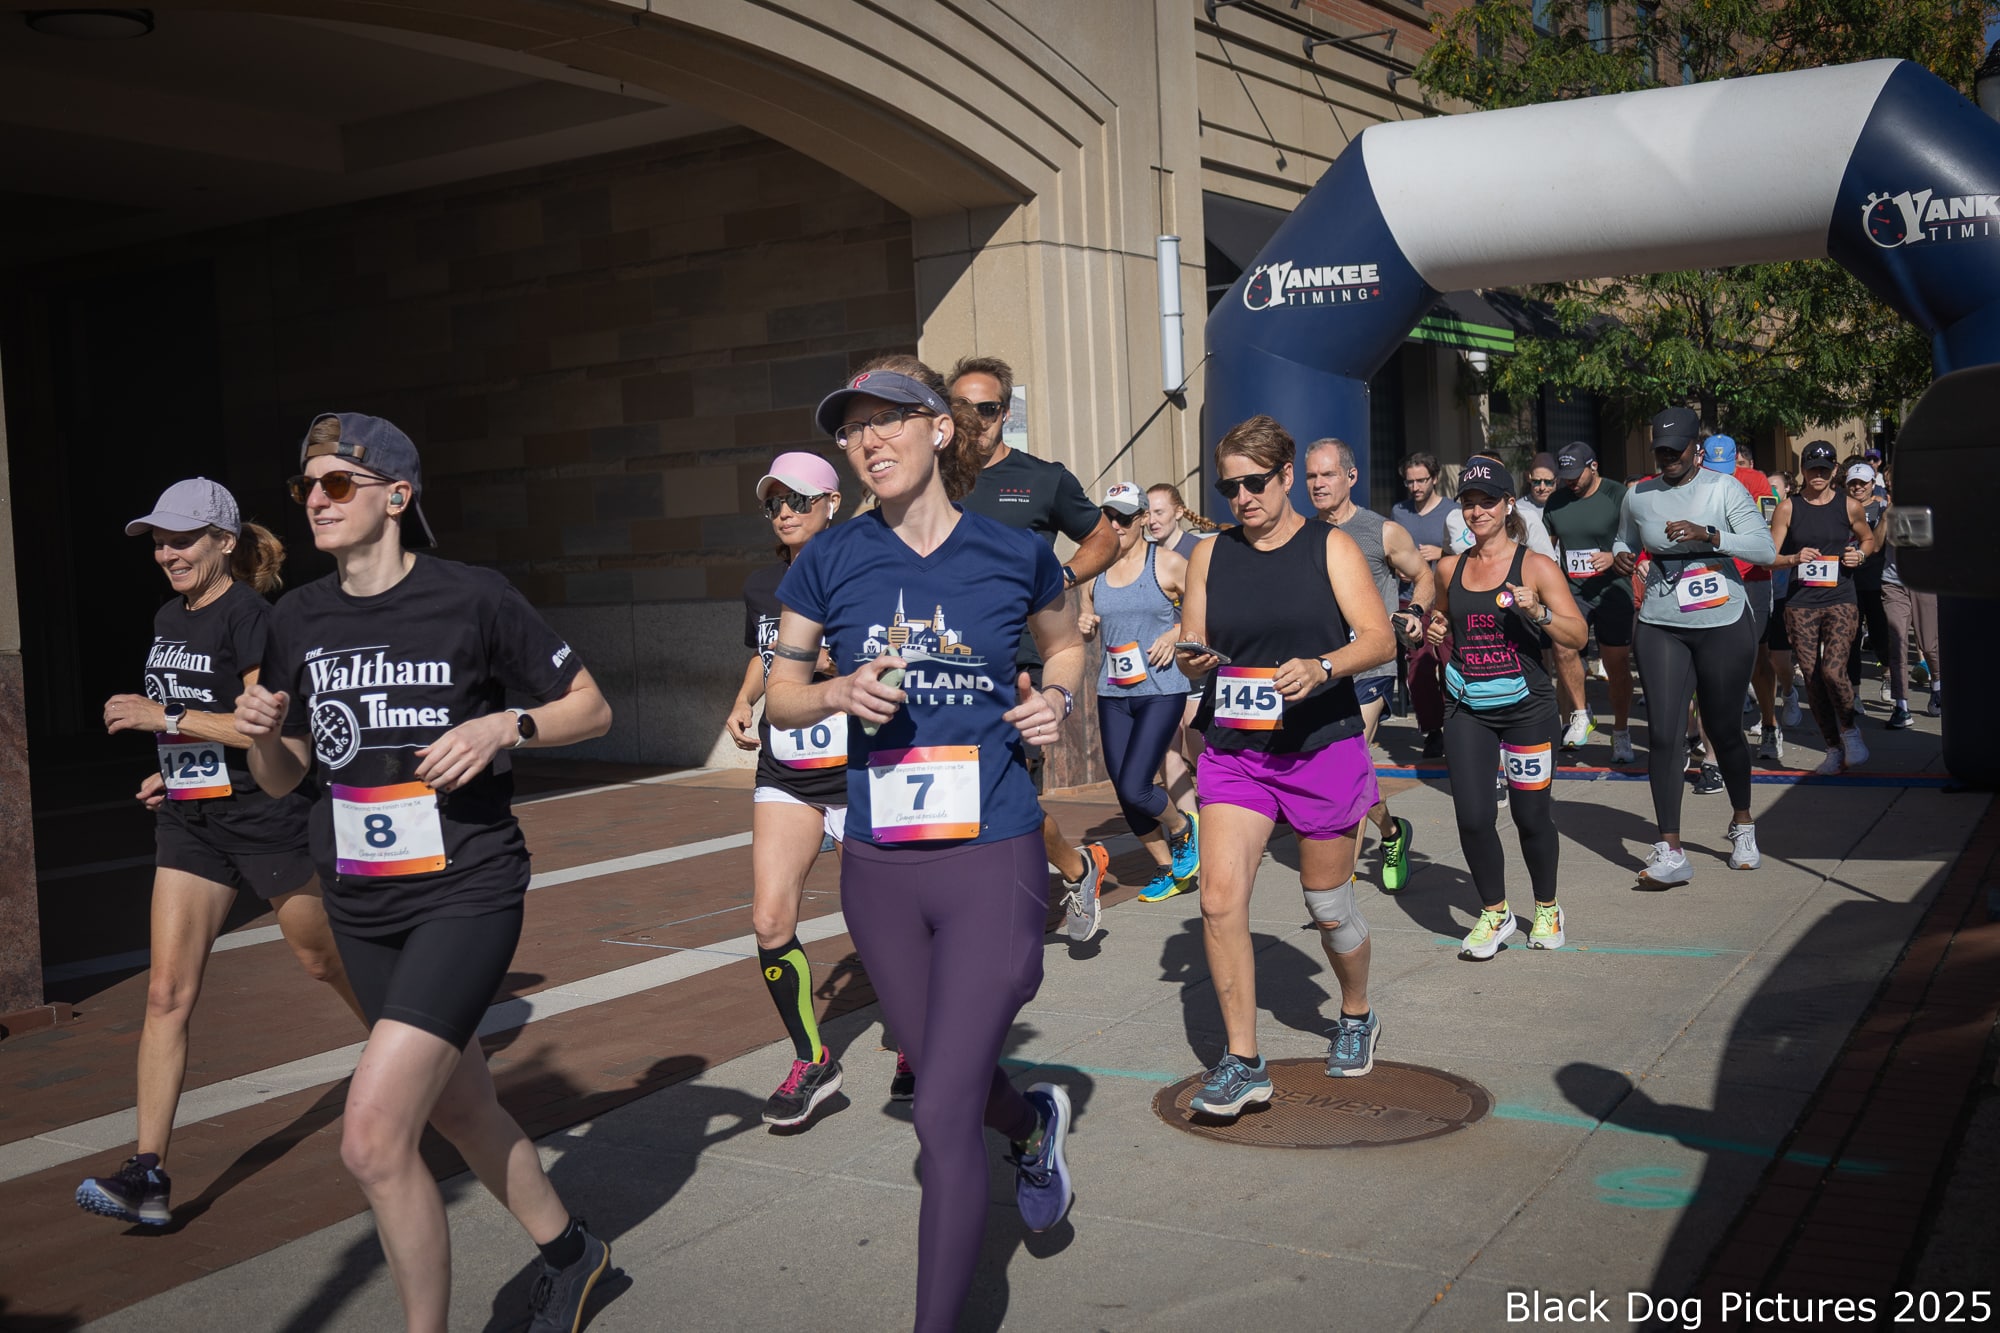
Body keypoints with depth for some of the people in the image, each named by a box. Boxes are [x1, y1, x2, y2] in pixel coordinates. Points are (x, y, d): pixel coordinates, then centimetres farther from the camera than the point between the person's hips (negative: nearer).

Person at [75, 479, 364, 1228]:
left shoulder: (251, 616, -15)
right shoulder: (168, 619, 11)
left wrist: (165, 718, -22)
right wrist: (170, 770, 9)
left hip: (267, 816, -7)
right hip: (189, 823, 7)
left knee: (322, 960, 13)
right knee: (167, 993, -3)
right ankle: (149, 1174, -3)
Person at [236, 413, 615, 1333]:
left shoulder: (473, 600, -10)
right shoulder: (299, 621, 5)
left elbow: (591, 708, -1)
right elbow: (281, 778, 13)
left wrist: (504, 727, -19)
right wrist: (260, 732, -9)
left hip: (466, 894, -6)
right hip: (361, 903, 6)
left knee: (373, 1139, -16)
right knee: (461, 1113, 20)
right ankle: (568, 1255, 44)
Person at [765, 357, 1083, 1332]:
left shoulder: (1015, 554, -2)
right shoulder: (829, 563, 0)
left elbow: (1065, 642, 18)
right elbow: (778, 696, 9)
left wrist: (1057, 697, -3)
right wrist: (839, 693, -12)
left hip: (993, 861, -3)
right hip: (880, 871, 3)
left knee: (943, 1117, -8)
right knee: (948, 1082, 20)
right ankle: (1037, 1122, 55)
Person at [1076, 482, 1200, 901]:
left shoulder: (1168, 564, -5)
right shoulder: (1094, 571, 8)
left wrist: (1177, 632, -11)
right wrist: (1084, 626, -1)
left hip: (1161, 691, -5)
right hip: (1112, 694, 5)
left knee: (1134, 788, -14)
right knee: (1125, 793, 7)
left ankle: (1182, 827, 19)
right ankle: (1170, 872, 26)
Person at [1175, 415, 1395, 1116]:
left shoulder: (1329, 547, -1)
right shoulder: (1210, 555, 6)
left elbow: (1379, 638, -7)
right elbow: (1191, 648, 11)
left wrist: (1322, 669, -26)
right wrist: (1194, 659, -13)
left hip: (1323, 748, -2)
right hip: (1234, 750, 2)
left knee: (1328, 905, 12)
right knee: (1220, 899, -13)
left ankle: (1356, 1017, 41)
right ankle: (1242, 1062, -2)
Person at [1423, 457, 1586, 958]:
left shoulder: (1536, 566, -4)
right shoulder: (1450, 569, 7)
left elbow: (1579, 636, -7)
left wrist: (1538, 611, -24)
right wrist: (1435, 635, 3)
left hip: (1526, 706, -3)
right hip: (1466, 709, 3)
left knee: (1532, 816, 6)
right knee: (1473, 817, -6)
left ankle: (1546, 908, 30)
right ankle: (1494, 912, 16)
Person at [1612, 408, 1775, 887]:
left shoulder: (1725, 489, -4)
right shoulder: (1638, 496, 5)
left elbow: (1765, 548, -12)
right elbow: (1624, 539, 24)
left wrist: (1707, 534, -25)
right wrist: (1621, 556, 0)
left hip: (1724, 627, -2)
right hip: (1660, 628, 2)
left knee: (1724, 729, 9)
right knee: (1662, 732, -9)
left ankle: (1742, 824, 35)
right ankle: (1670, 851, -7)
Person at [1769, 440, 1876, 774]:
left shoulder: (1849, 506, 4)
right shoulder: (1788, 508, 3)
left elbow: (1869, 538, 21)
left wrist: (1860, 554, 0)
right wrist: (1794, 558, -16)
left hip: (1841, 601, -1)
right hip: (1800, 603, 1)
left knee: (1833, 670, -20)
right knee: (1812, 679, 3)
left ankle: (1850, 730, 6)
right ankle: (1833, 747, 17)